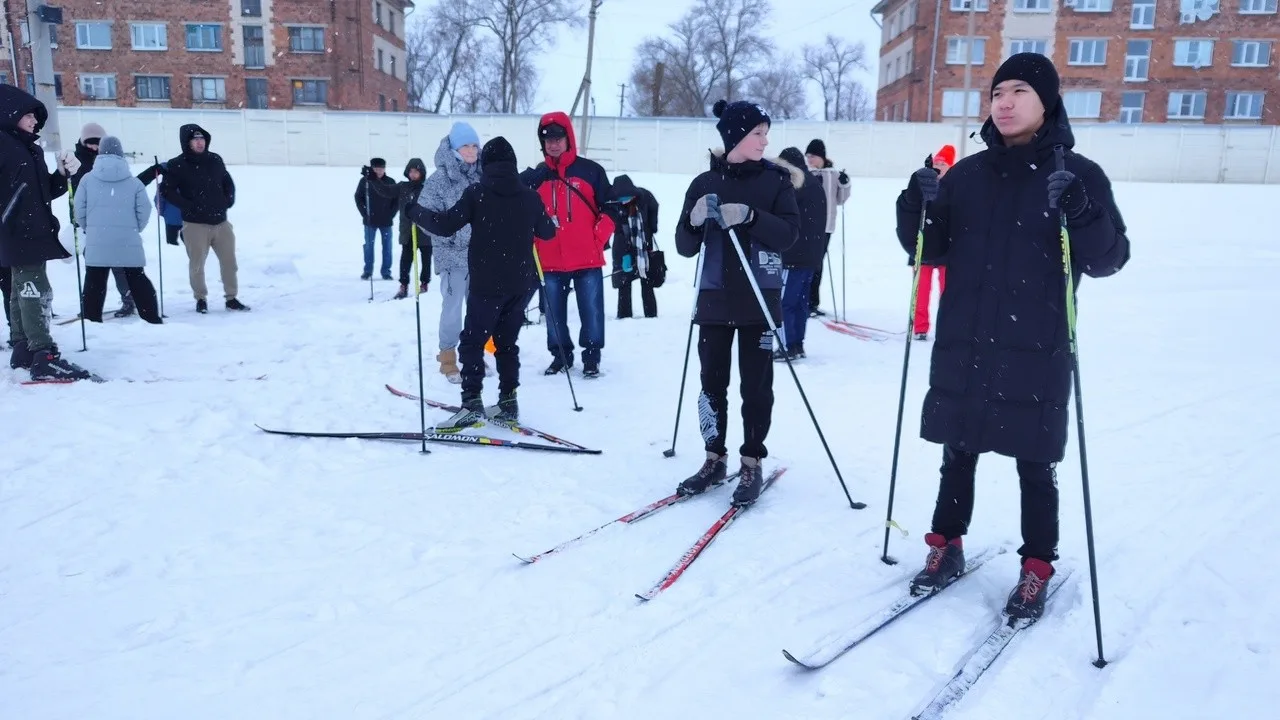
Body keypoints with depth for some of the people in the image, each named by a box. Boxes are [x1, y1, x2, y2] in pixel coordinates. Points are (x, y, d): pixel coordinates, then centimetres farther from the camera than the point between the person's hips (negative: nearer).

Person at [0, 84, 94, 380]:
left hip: (34, 231, 9)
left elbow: (47, 192, 17)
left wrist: (64, 174, 1)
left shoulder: (33, 149, 17)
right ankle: (44, 358, -18)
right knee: (35, 290, -14)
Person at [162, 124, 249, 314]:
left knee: (229, 261, 6)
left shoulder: (215, 160, 8)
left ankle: (232, 298, 17)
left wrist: (229, 200, 5)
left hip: (220, 222, 4)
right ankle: (201, 299, 19)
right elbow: (167, 190, -6)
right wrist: (187, 206, -15)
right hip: (195, 224, -4)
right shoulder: (177, 165, -5)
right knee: (197, 264, 3)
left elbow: (228, 182, 20)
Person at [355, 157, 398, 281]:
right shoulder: (364, 181, -4)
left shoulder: (390, 182, -3)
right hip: (370, 220, 0)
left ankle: (386, 271, 13)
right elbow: (358, 197, 3)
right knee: (368, 245, 6)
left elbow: (396, 199, 2)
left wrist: (391, 214, -5)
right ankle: (367, 270, 16)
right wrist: (364, 213, -4)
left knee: (387, 246, 5)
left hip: (386, 220, 0)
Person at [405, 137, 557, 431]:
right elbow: (548, 232, 16)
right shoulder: (529, 196, 3)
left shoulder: (477, 193, -8)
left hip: (486, 285, -4)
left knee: (472, 342, 3)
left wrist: (414, 211, 5)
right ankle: (508, 402, 15)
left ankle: (472, 403, -7)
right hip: (520, 286, 4)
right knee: (507, 342, 15)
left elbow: (445, 225, -11)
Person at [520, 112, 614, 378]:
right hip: (550, 260, 2)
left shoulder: (591, 171, 1)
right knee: (554, 313, 10)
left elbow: (609, 207, 3)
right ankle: (560, 355, 24)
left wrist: (600, 237, -5)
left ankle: (591, 356, 14)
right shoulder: (534, 176, 8)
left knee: (591, 310, 1)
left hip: (587, 259, -2)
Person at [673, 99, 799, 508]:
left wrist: (750, 217, -25)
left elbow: (788, 235, -10)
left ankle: (752, 465, 14)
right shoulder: (704, 183, 4)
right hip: (714, 298, 2)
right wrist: (694, 221, -19)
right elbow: (685, 247, 2)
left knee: (756, 385, 3)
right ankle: (715, 459, 21)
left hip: (759, 300, -1)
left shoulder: (776, 180, 1)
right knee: (712, 382, 7)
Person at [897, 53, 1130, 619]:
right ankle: (946, 547, 28)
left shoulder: (1079, 175, -1)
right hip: (962, 344, 3)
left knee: (1035, 464, 7)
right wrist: (920, 208, -10)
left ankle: (1036, 568, 22)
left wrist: (1080, 216, -24)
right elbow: (933, 252, 8)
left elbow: (1108, 259, -6)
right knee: (957, 453, 12)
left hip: (1037, 351, -3)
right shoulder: (967, 174, 9)